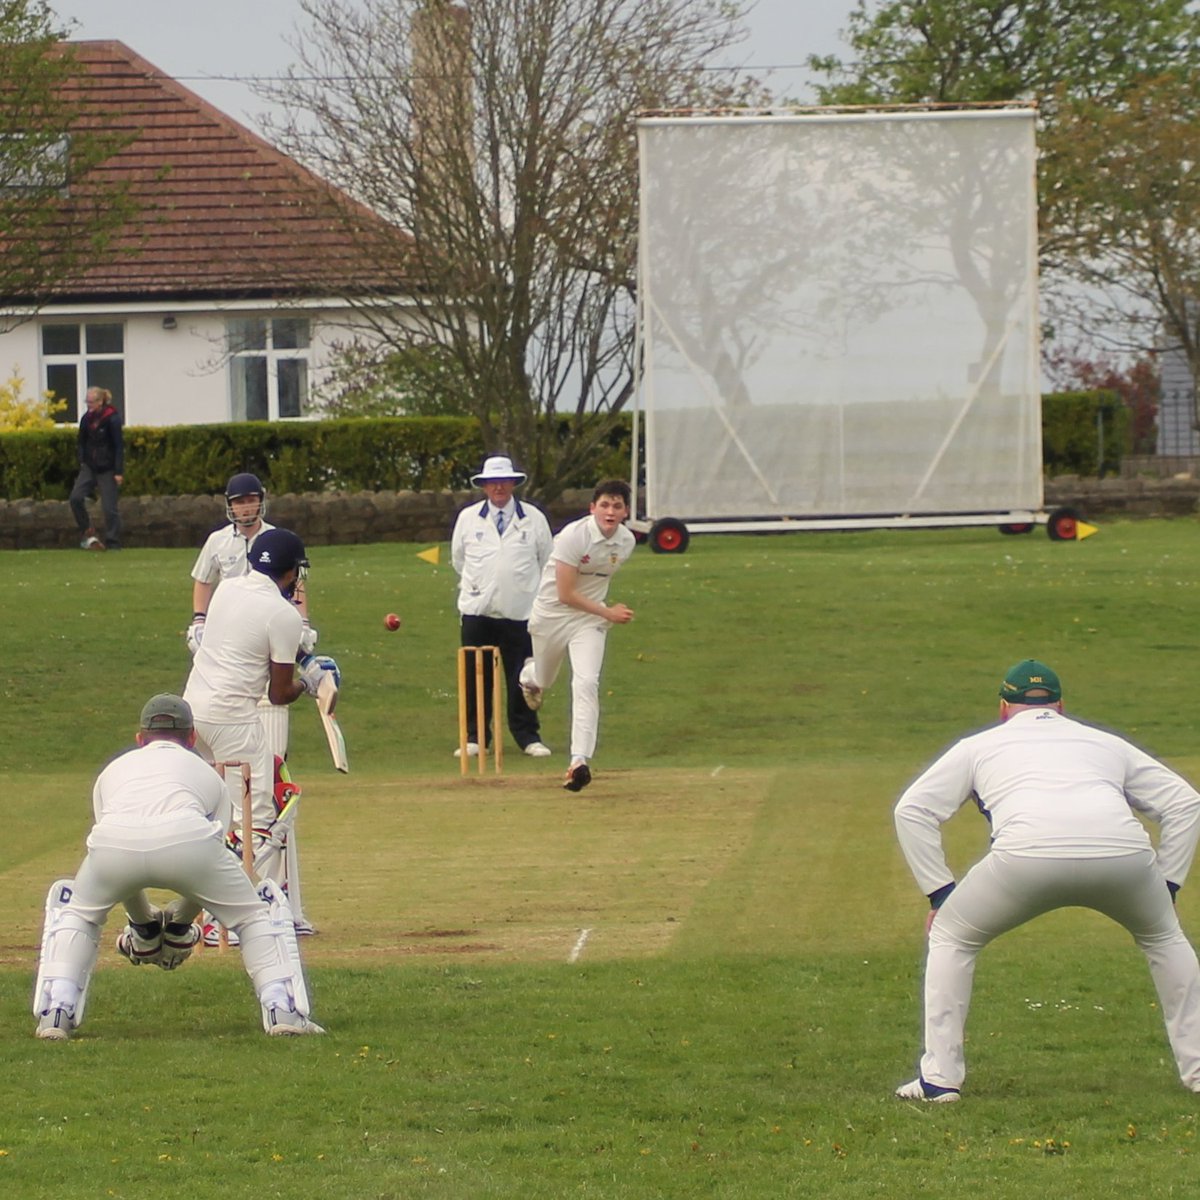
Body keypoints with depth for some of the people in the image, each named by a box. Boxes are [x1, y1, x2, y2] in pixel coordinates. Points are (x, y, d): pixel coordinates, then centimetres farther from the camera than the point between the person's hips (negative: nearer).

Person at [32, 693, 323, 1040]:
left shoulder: (114, 769, 42)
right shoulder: (206, 772, 39)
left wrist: (143, 923, 57)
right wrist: (180, 923, 51)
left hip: (111, 842, 1)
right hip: (189, 838, -1)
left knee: (74, 909, 32)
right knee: (257, 910, 23)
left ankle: (56, 1014, 17)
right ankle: (283, 1012, 9)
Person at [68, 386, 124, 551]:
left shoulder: (112, 419, -12)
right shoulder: (86, 419, 5)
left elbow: (119, 446, -11)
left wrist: (119, 472, -13)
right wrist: (82, 461, 2)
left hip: (107, 469, -5)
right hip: (89, 466, 5)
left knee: (109, 506, -4)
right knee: (75, 498, -10)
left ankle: (113, 542, 5)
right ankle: (87, 532, 6)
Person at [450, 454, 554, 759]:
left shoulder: (534, 519, 4)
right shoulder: (468, 518, 7)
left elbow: (547, 561, 14)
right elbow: (458, 558, 19)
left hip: (521, 611, -1)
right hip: (477, 609, 1)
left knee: (521, 677, -1)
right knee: (476, 676, 1)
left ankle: (527, 736, 8)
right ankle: (474, 737, 8)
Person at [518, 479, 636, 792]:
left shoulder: (626, 542, -7)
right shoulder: (574, 535, -24)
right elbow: (566, 594, -23)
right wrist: (608, 613, -21)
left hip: (590, 621, 2)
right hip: (552, 614, -2)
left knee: (586, 684, -18)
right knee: (543, 679, 20)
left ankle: (580, 761, -21)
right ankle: (529, 674, 61)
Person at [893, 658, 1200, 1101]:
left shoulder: (981, 745, 31)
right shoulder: (1106, 743, 36)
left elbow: (912, 811, 23)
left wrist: (940, 893, 24)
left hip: (1028, 853, -2)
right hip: (1123, 852, 2)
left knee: (950, 937, 22)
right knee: (1164, 936, 32)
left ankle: (940, 1077, 13)